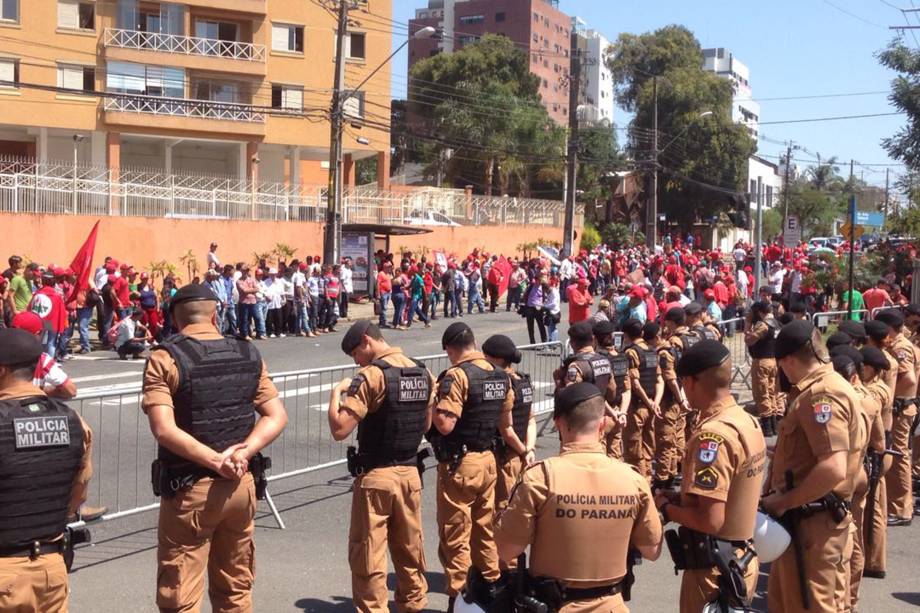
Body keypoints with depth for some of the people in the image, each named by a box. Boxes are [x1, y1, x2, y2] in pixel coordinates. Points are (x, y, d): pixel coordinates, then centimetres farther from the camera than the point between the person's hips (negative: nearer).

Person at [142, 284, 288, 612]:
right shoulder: (249, 355, 3)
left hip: (189, 490, -4)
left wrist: (216, 460, -20)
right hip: (242, 485, 4)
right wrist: (244, 452, -12)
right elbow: (276, 417, 0)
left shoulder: (165, 358, -10)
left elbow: (164, 429, -20)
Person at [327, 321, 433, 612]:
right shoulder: (423, 373, 6)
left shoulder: (372, 375, -16)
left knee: (367, 556, 3)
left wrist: (337, 392, -7)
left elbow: (339, 430, -20)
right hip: (410, 473, 7)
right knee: (410, 551, 18)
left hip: (376, 476, -7)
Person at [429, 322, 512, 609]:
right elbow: (506, 422, 14)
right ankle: (491, 584, 29)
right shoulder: (500, 375, 6)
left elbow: (445, 424, -24)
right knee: (484, 529, 19)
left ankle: (458, 598, 6)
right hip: (487, 459, 7)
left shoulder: (457, 375, -18)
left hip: (459, 464, -7)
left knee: (455, 536, 2)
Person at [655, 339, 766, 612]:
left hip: (714, 569, -9)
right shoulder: (748, 421, 5)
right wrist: (681, 497, 8)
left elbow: (711, 520, -28)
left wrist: (666, 507, -11)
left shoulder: (713, 434, -24)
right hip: (742, 558, 9)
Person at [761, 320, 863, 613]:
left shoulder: (821, 394, -21)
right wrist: (779, 497, 8)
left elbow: (833, 470, -30)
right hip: (804, 518, 10)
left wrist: (782, 503, -20)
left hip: (811, 522, -10)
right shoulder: (820, 389, 13)